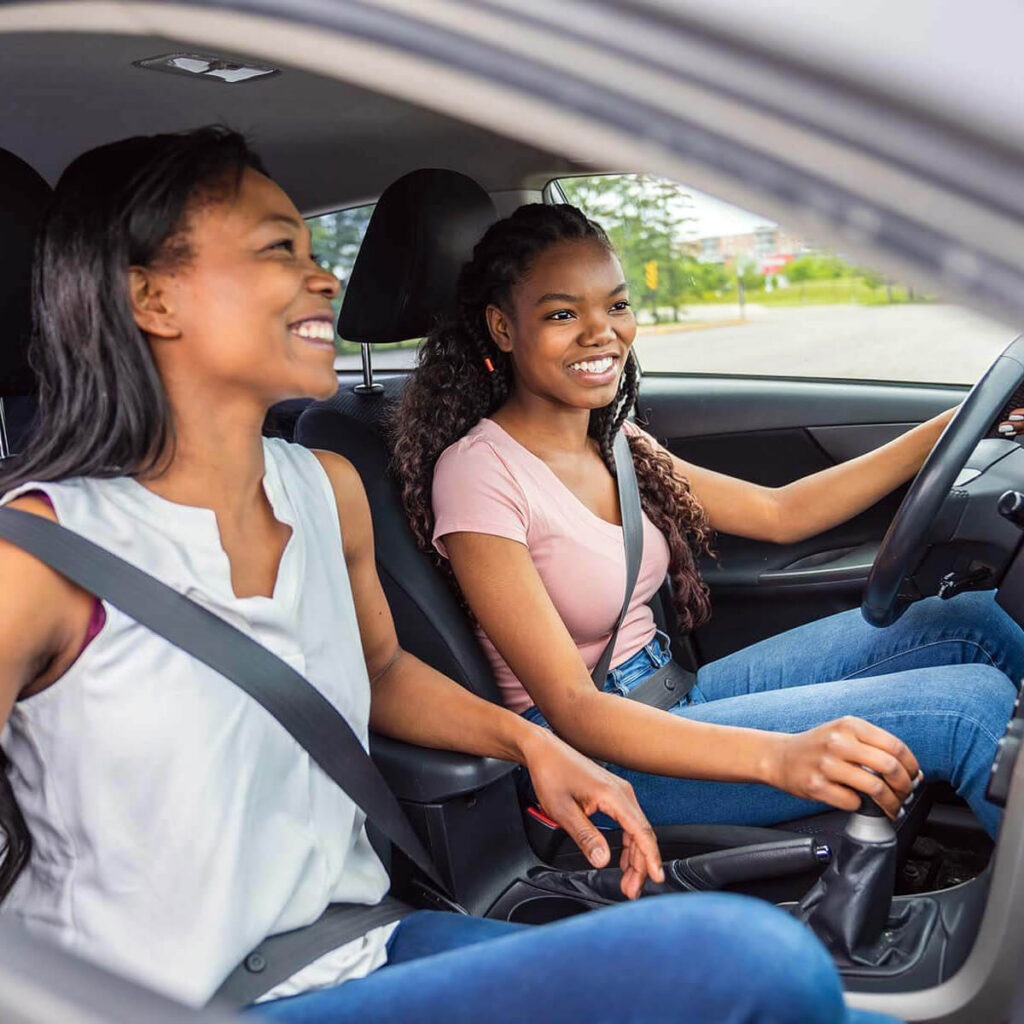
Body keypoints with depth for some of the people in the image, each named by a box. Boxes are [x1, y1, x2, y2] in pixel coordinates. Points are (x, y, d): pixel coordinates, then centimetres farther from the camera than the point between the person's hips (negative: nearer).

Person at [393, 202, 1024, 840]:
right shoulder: (479, 472, -19)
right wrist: (779, 756, -38)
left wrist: (956, 425, 4)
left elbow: (781, 513, 11)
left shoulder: (615, 443, 5)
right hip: (594, 754, -8)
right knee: (971, 704, -15)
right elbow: (572, 710, -24)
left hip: (673, 696, 8)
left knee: (966, 620, 0)